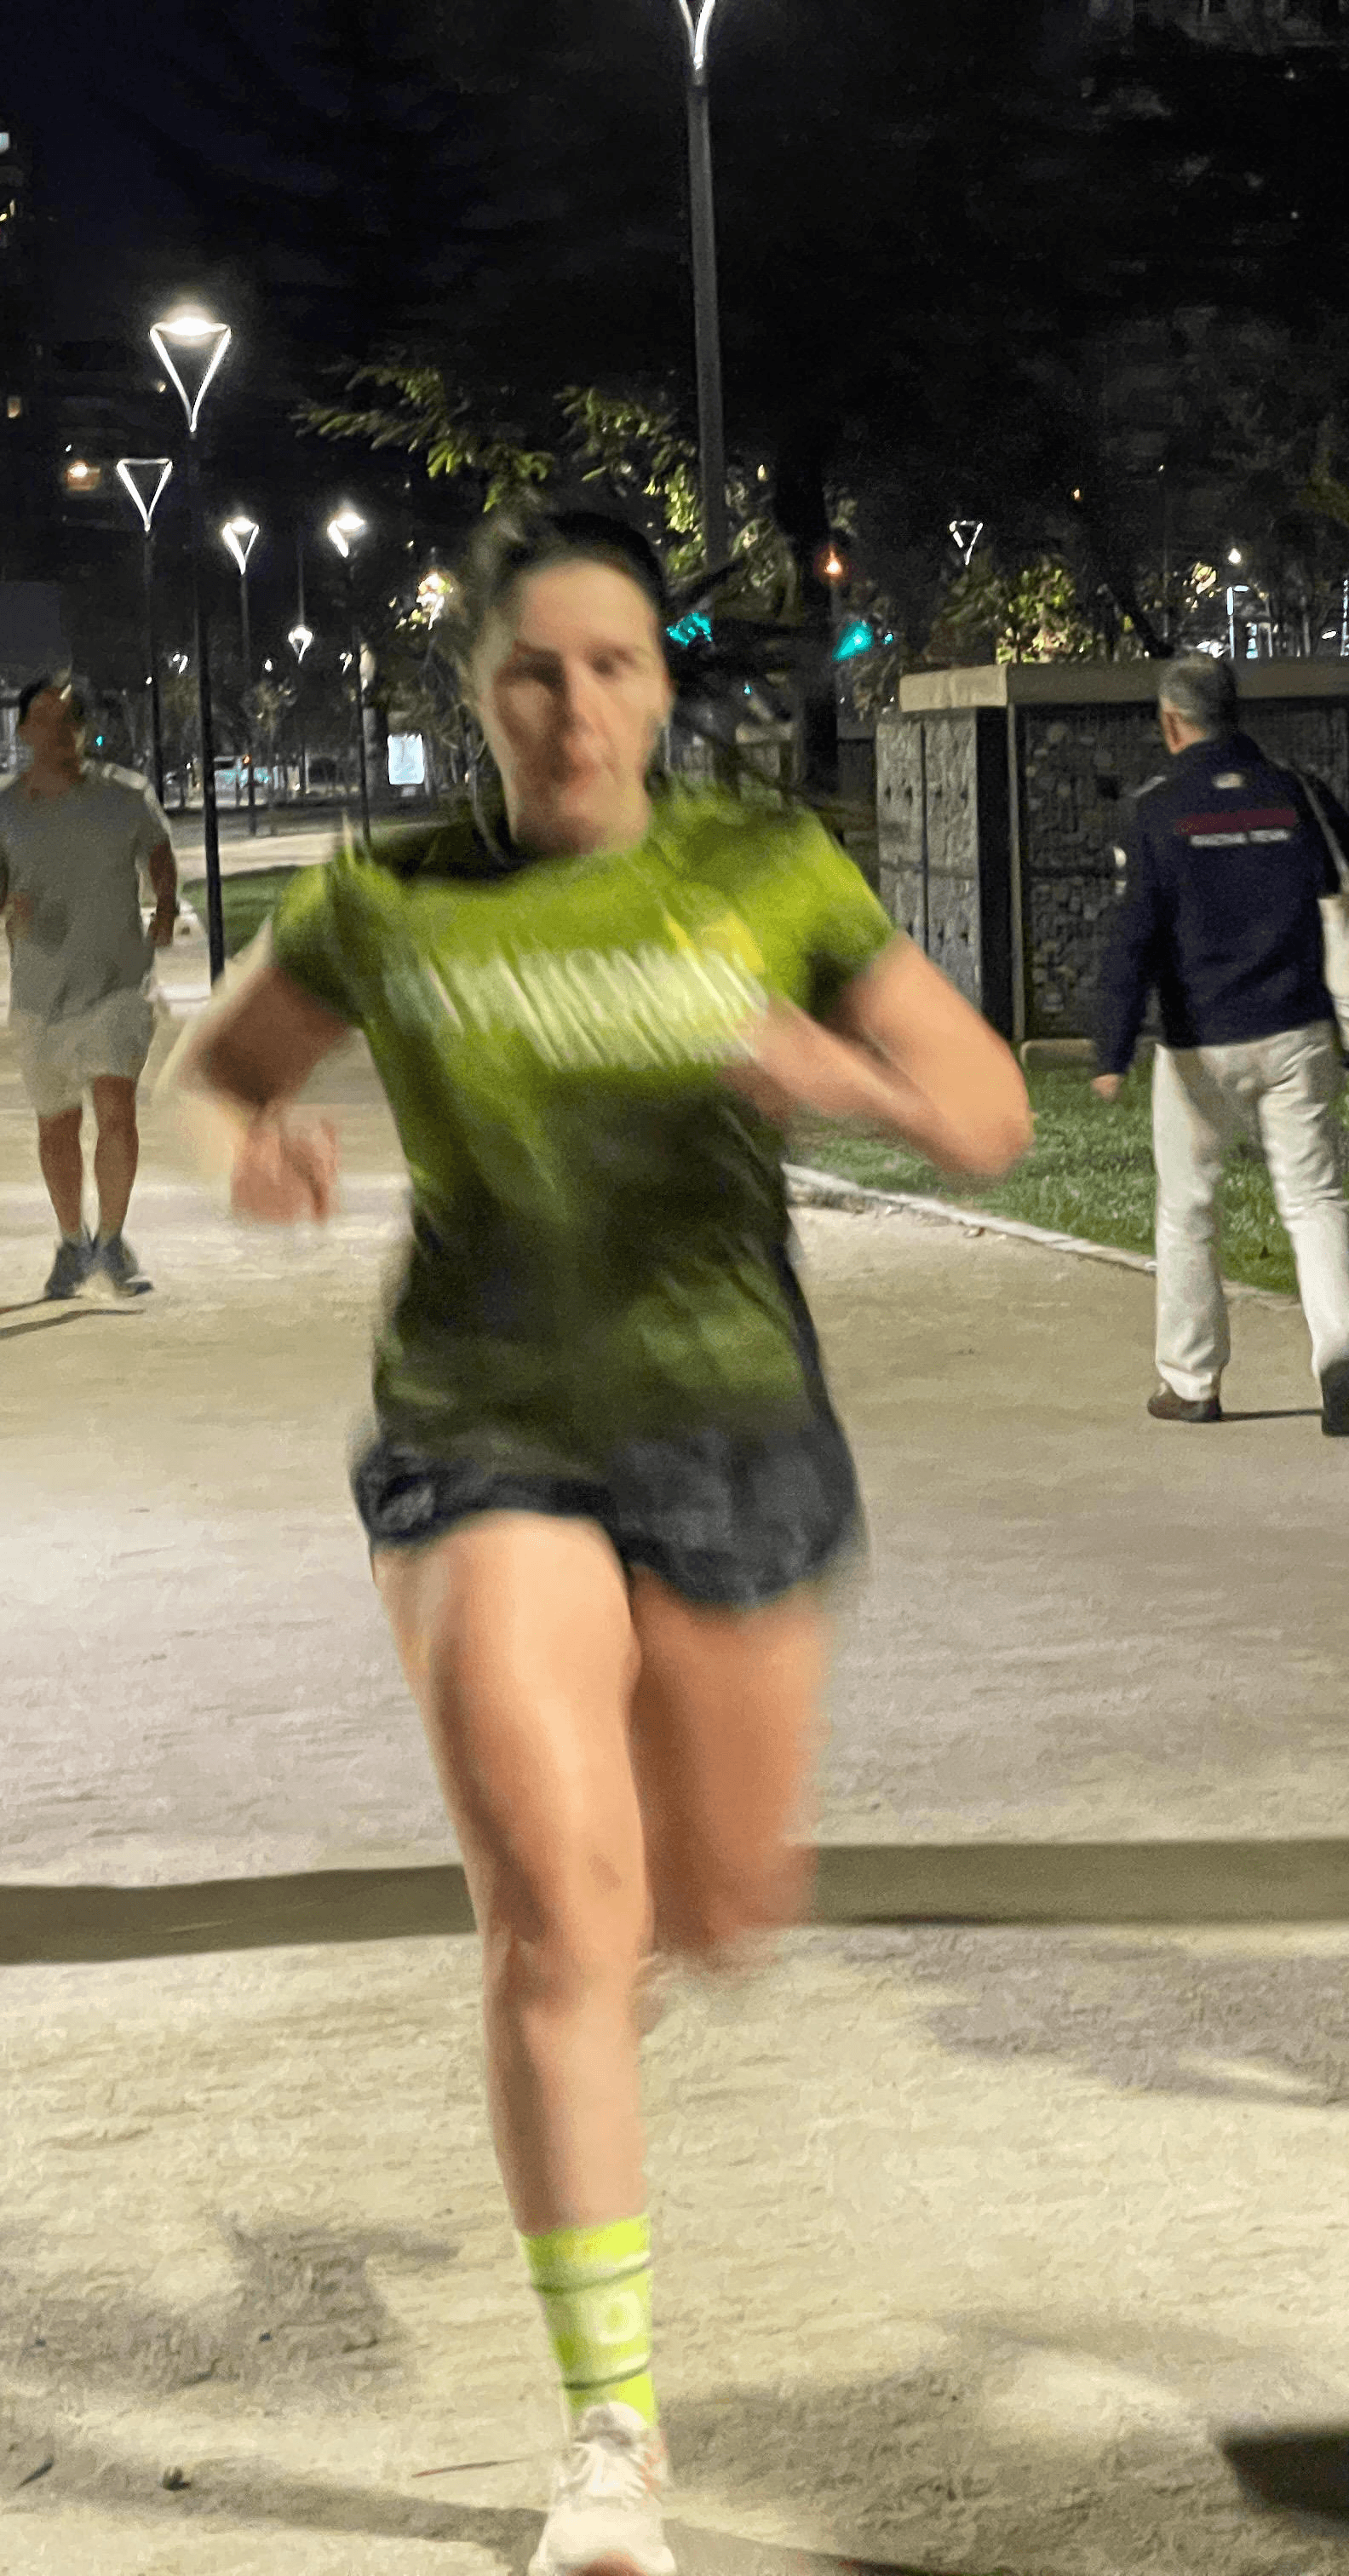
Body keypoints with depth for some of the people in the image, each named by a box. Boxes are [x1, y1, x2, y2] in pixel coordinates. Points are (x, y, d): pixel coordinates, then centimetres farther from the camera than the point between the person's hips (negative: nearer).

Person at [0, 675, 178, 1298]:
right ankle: (71, 1244, 34)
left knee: (117, 1111, -18)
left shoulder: (125, 795, -1)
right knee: (56, 1127, 12)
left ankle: (111, 1242, 0)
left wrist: (166, 909, -1)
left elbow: (158, 851, 16)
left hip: (116, 983, -2)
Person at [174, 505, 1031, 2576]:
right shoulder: (389, 905, -1)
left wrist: (848, 1075, -24)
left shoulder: (769, 874, -2)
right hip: (486, 1442, -1)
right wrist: (257, 1138, -7)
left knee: (725, 1915, 15)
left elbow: (992, 1112, -2)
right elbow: (223, 1055, 16)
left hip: (727, 1432, 2)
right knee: (558, 1921, -17)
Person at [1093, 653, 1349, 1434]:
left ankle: (1192, 1381, 17)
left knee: (1188, 1210, 12)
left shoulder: (1160, 811, -4)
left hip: (1202, 1047, -2)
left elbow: (1135, 942, -10)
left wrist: (1114, 1056, -12)